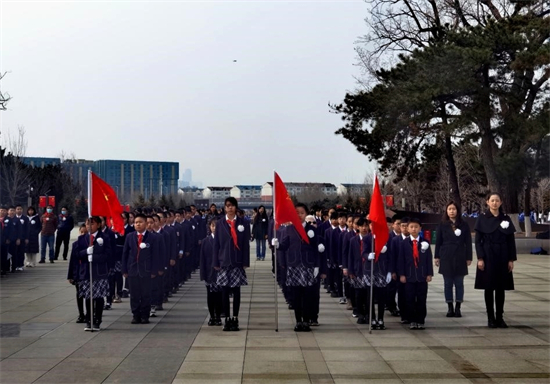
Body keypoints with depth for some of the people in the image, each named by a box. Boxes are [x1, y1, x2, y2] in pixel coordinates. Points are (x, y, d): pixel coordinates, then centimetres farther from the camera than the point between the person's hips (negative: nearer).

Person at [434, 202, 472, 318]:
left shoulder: (464, 225, 3)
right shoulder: (442, 225, 4)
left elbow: (468, 242, 3)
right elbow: (438, 242, 6)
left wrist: (468, 258, 0)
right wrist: (437, 257, 2)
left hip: (460, 258, 0)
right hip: (446, 258, 0)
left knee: (459, 283, 2)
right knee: (448, 283, 3)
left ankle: (458, 308, 8)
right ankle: (450, 308, 10)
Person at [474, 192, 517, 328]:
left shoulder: (506, 219, 5)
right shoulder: (482, 218, -1)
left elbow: (511, 240, 6)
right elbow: (478, 240, -2)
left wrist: (511, 259, 1)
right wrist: (480, 258, -10)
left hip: (502, 257, 2)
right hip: (488, 256, -2)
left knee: (501, 288, 5)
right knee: (489, 287, 1)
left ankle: (500, 317, 12)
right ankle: (490, 318, 9)